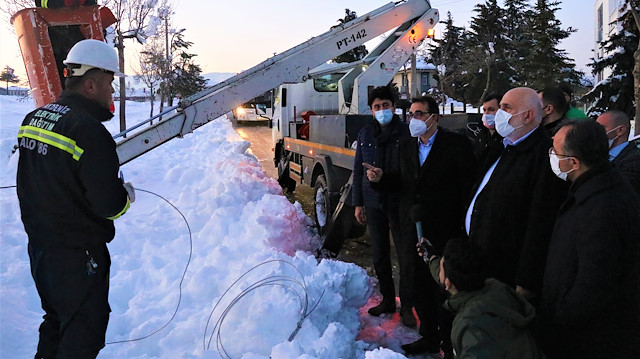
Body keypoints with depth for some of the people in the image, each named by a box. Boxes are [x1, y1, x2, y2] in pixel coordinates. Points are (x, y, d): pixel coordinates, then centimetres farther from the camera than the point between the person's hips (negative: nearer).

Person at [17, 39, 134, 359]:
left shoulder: (33, 119, 4)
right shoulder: (89, 131, -23)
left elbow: (30, 184, 13)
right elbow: (111, 205, -24)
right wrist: (127, 192, -3)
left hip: (39, 245, 9)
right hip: (78, 255, -9)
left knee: (56, 322, 25)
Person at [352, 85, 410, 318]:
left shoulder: (406, 133, -6)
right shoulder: (365, 133, 7)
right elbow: (358, 170, 10)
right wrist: (358, 203, 8)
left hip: (400, 203, -4)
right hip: (373, 203, 4)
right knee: (379, 254, 12)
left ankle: (406, 304, 18)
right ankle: (387, 300, 29)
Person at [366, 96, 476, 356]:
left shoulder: (457, 144, -7)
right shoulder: (406, 148, 11)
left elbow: (469, 186, -11)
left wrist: (464, 226, -16)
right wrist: (381, 178, -4)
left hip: (444, 232, -6)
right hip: (413, 230, 6)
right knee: (417, 286, 15)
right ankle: (429, 337, 33)